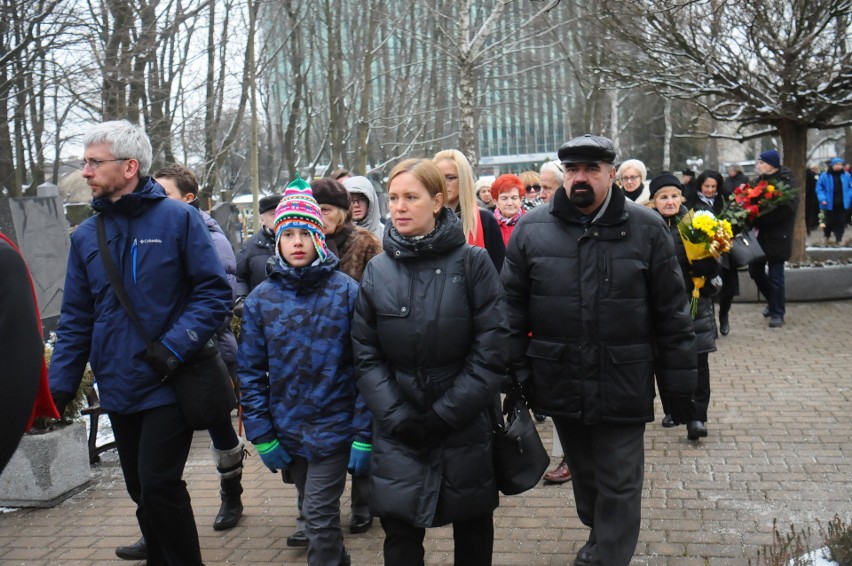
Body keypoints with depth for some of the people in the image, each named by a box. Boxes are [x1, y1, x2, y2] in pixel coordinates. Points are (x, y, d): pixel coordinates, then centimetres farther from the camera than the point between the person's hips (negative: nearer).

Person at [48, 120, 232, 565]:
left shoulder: (178, 219, -7)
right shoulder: (86, 236, 7)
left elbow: (215, 292, -9)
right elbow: (75, 320, 11)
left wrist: (175, 346, -19)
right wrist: (59, 386, 3)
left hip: (168, 387, -5)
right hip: (118, 391, 5)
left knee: (159, 486, -9)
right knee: (142, 491, 13)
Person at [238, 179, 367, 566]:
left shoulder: (345, 291, -8)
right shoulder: (261, 298, 0)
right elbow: (251, 371, 3)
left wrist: (364, 433, -12)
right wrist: (261, 435, -2)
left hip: (333, 427, -4)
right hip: (287, 430, 4)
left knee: (319, 516, -5)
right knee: (314, 510, 18)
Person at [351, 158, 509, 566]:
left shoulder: (471, 262, -7)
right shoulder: (377, 270, 2)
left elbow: (492, 349, -10)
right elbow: (366, 354, 1)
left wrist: (445, 414, -13)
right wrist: (396, 417, -10)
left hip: (466, 425, -1)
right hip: (398, 430, 2)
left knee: (473, 524, 14)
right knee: (400, 531, 3)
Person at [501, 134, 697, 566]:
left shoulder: (646, 229, -4)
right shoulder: (532, 229, -1)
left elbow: (672, 314, -1)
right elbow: (512, 308, 2)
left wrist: (678, 386, -1)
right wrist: (515, 376, -1)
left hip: (622, 385, -2)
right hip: (560, 384, 3)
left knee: (619, 486, 5)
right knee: (584, 474, 21)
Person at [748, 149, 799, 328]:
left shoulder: (786, 182, -12)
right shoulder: (759, 180, 9)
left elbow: (785, 209, -23)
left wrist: (757, 220, -25)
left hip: (778, 237, -7)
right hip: (760, 234, 7)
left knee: (775, 276, -1)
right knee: (755, 270, 12)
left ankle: (778, 313, 13)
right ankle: (773, 301, 34)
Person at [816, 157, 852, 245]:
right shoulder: (825, 175, -4)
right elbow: (819, 188, -2)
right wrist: (822, 199, -14)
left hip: (843, 204, 2)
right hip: (830, 204, -2)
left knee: (841, 222, 2)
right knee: (830, 222, 7)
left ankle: (839, 239, 10)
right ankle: (827, 237, 31)